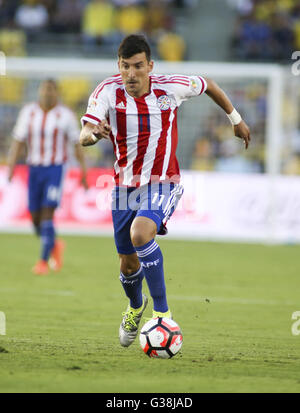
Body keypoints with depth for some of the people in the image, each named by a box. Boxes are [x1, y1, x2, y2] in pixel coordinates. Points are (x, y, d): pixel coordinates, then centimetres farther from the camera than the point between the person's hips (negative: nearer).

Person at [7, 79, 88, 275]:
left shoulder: (65, 115, -5)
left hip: (55, 170, -4)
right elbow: (18, 141, 4)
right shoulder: (28, 112, 2)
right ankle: (56, 245, 35)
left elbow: (77, 144, 2)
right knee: (36, 217, 6)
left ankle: (44, 262, -12)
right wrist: (11, 167, -7)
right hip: (34, 169, 4)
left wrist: (84, 172, 3)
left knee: (47, 215, -16)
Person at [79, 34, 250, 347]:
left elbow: (208, 85, 9)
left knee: (140, 233, -32)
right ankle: (135, 305, 48)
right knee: (128, 264, 13)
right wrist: (93, 134, -51)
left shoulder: (170, 87, -13)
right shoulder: (108, 92, -15)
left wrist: (235, 119, 18)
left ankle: (162, 313, -21)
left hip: (162, 184, -3)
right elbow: (83, 135, -27)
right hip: (125, 186, 3)